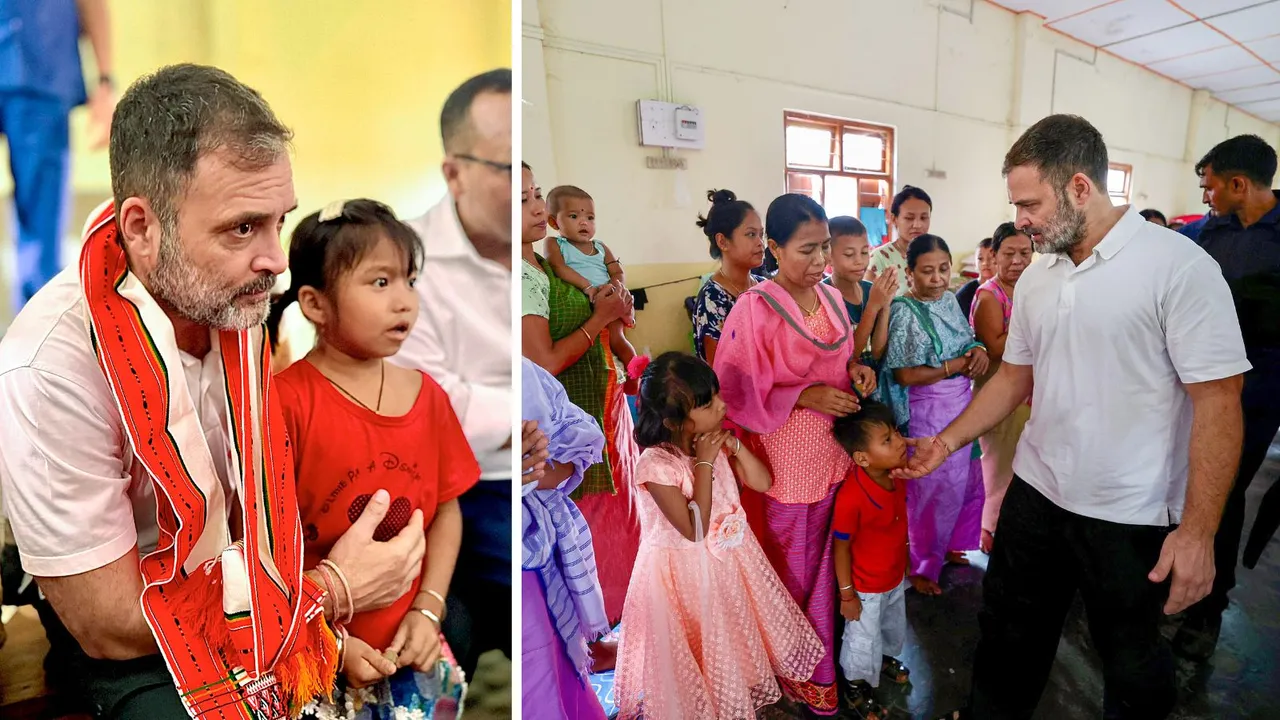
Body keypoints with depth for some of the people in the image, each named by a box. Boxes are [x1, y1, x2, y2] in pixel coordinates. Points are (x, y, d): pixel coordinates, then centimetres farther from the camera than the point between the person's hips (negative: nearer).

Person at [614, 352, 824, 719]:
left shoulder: (714, 441, -11)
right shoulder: (655, 465, -31)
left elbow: (763, 482, -4)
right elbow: (694, 530, -31)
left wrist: (734, 445, -20)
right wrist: (705, 464, -33)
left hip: (728, 558, 6)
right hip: (685, 571, -6)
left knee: (736, 635, 27)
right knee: (700, 651, 16)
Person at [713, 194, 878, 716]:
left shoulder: (832, 298, 3)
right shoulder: (754, 309, -17)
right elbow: (738, 392, -15)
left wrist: (855, 368, -4)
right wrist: (806, 396, -22)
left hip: (835, 451, 6)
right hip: (785, 458, -6)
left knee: (826, 557, 18)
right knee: (792, 569, 10)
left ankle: (824, 657, 41)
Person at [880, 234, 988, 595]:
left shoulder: (951, 299, 6)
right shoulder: (905, 312, -17)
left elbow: (969, 339, 17)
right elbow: (904, 375, -20)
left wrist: (979, 350, -5)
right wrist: (956, 365, -19)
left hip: (963, 404, 8)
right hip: (928, 412, -7)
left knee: (969, 483, 18)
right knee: (932, 491, 5)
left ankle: (950, 546, 42)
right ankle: (922, 567, 26)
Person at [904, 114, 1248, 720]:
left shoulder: (1179, 265, -15)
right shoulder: (1035, 277, 4)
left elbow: (1218, 403, -16)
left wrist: (1197, 532, -18)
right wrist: (948, 442, 2)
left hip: (1130, 518, -5)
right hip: (1035, 493, 6)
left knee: (1131, 660, 15)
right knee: (1008, 634, 19)